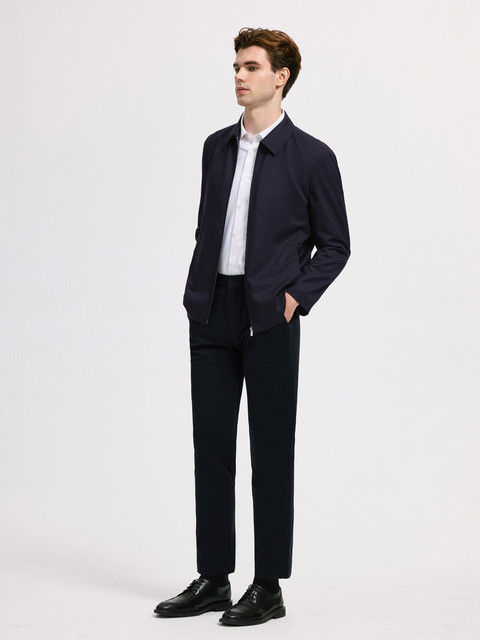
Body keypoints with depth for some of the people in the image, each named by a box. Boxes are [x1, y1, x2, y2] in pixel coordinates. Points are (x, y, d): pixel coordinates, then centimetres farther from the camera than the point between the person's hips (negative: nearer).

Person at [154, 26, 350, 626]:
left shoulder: (311, 156, -3)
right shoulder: (217, 147, 12)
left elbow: (334, 244, 2)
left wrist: (296, 296, -10)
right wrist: (196, 296, 8)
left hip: (270, 318, -5)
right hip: (212, 314, 5)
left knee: (271, 453, 1)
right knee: (211, 447, 8)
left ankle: (268, 587, 9)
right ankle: (213, 579, 17)